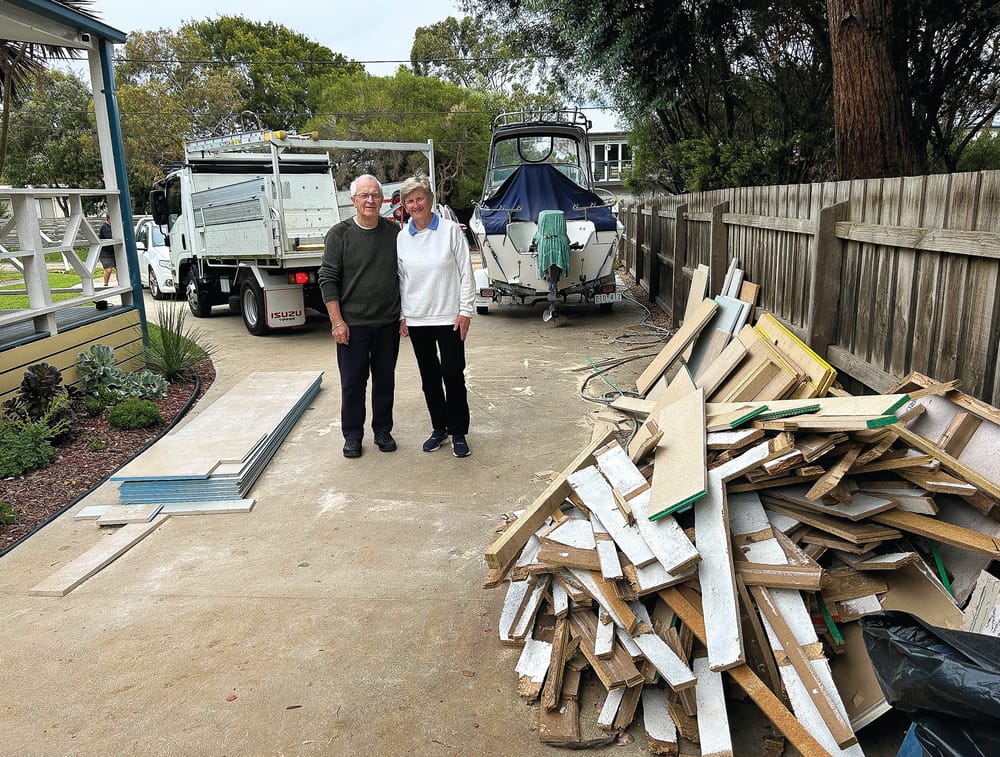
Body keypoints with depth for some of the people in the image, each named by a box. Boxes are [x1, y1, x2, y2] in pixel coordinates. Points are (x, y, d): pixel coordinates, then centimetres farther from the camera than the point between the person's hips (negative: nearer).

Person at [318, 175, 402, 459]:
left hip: (388, 323, 3)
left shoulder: (394, 232, 5)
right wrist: (337, 321, -11)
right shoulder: (339, 234, -4)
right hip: (352, 324, -3)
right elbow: (328, 279, -5)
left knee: (385, 379, 11)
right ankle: (352, 436, 18)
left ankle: (383, 431, 26)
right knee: (353, 381, 4)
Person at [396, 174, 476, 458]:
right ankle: (439, 428, 25)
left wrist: (465, 311, -7)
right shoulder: (402, 237, 5)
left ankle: (458, 432, 11)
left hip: (448, 316, -3)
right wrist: (402, 316, 7)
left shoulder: (451, 230, -4)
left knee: (453, 375, -2)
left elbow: (466, 272, -4)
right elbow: (401, 279, 10)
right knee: (429, 376, 11)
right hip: (416, 318, 4)